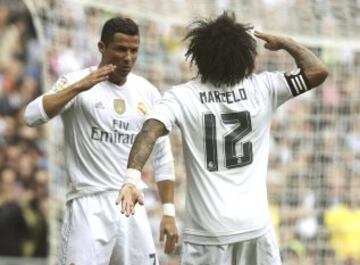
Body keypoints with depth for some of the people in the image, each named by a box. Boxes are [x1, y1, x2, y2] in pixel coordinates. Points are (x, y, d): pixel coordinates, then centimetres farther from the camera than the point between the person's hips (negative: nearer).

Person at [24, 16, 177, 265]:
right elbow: (32, 116, -21)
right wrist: (80, 87, -28)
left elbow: (162, 157, 15)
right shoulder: (77, 82, -5)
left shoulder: (148, 92, 9)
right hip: (90, 206, -5)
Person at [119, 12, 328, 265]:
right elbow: (318, 71, 2)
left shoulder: (182, 96, -4)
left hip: (207, 231, -1)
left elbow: (149, 132, -19)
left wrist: (132, 178, -31)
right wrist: (284, 42, 15)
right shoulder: (262, 88, -1)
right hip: (256, 225, 1)